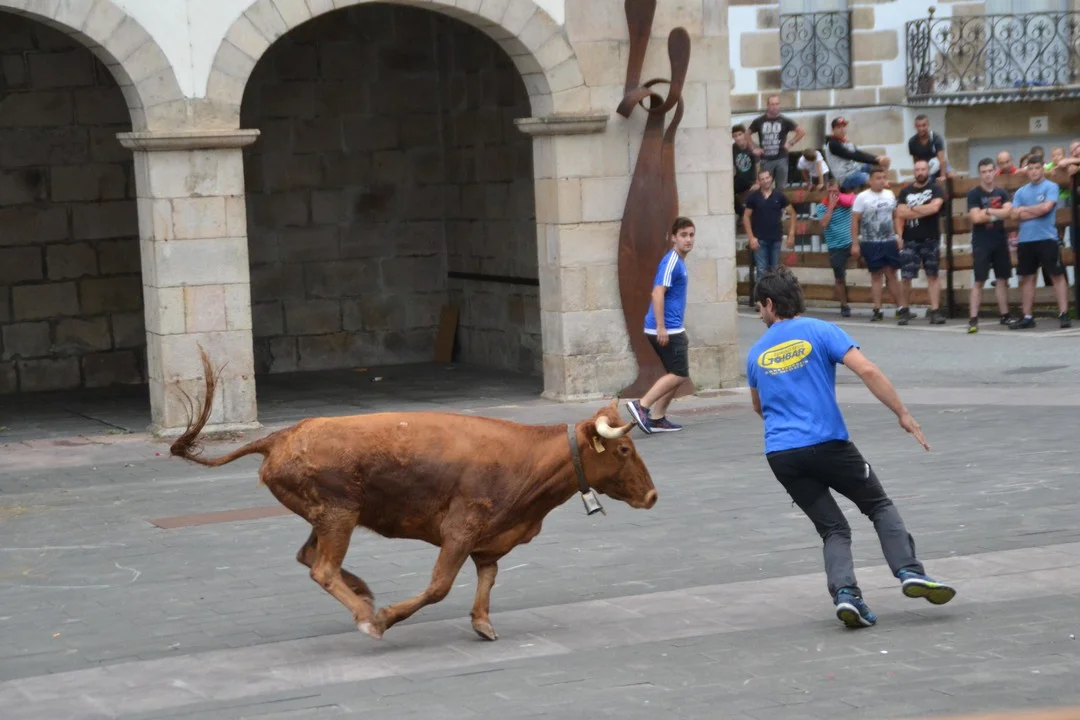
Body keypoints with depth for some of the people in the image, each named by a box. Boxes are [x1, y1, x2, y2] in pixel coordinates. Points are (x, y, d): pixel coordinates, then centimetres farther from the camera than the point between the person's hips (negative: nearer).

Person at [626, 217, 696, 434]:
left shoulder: (679, 262, 16)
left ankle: (657, 418, 13)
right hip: (666, 330, -10)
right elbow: (657, 293, -23)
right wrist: (661, 327, -26)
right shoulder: (671, 262, -15)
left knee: (678, 374, 12)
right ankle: (642, 406, -11)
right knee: (679, 374, -9)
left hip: (672, 329, 10)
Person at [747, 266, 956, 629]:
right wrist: (903, 414, -6)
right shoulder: (821, 331, 1)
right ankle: (909, 572, -6)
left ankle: (844, 592, -14)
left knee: (833, 529, 10)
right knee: (880, 506, 14)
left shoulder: (756, 353, 12)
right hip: (828, 445, -3)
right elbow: (867, 371, -11)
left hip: (780, 455, 3)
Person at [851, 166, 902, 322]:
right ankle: (877, 310, 3)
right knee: (876, 275, -1)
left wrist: (899, 236, 9)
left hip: (890, 241, 3)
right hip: (871, 243, -3)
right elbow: (855, 221, -5)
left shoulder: (890, 195, 8)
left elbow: (895, 216, 16)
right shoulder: (862, 197, -5)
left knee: (891, 274, 4)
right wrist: (855, 244, -10)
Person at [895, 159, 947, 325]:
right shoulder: (905, 191, 9)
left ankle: (935, 311, 0)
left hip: (931, 240, -1)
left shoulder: (936, 189, 2)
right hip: (910, 241, 1)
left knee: (932, 276, 2)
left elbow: (934, 207, -16)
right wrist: (899, 235, -13)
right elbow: (900, 213, 1)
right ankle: (903, 310, 7)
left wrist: (912, 209, -8)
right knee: (906, 277, -1)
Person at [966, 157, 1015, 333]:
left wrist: (987, 211, -15)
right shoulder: (974, 194, -5)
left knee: (1002, 279, 10)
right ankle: (973, 319, -9)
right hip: (981, 243, -5)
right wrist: (998, 213, -8)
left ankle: (1005, 315, 18)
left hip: (1000, 242, 5)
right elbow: (975, 218, -17)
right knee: (979, 281, -8)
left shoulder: (1002, 193, 8)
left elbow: (1008, 212, -9)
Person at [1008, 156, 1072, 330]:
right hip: (1025, 240, 5)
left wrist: (1025, 209, -1)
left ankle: (1064, 314, -4)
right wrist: (1037, 211, -7)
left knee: (1057, 275, -4)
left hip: (1047, 239, -5)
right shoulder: (1021, 192, 13)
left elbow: (1046, 207, -15)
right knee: (1027, 278, 7)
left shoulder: (1051, 187, 0)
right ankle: (1027, 317, 13)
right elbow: (1014, 214, 2)